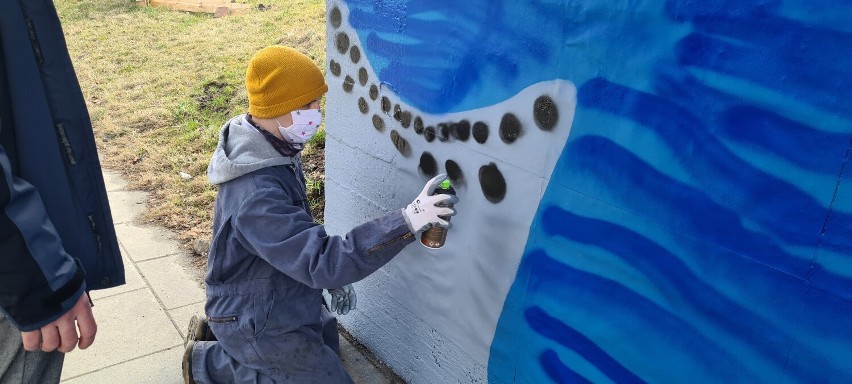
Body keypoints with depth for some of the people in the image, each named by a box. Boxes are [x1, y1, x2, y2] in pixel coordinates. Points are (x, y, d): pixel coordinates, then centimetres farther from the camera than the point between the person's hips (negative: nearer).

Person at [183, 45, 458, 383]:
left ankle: (219, 332, 25)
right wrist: (408, 221, -44)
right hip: (256, 321, -9)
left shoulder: (273, 151, -6)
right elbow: (320, 262, -40)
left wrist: (332, 273, 7)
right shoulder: (256, 194, -37)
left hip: (264, 298, 9)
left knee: (324, 338, 28)